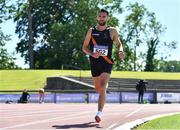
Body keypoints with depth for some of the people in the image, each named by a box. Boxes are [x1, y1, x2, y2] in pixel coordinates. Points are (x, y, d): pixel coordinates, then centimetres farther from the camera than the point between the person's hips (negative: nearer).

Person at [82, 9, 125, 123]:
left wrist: (120, 51, -13)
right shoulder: (91, 31, 4)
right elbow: (84, 47, 7)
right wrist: (92, 54, -13)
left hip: (107, 63, -3)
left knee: (102, 89, -18)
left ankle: (99, 113, -22)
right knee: (98, 89, 15)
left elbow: (119, 44, 10)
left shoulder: (112, 31, 1)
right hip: (94, 63, 3)